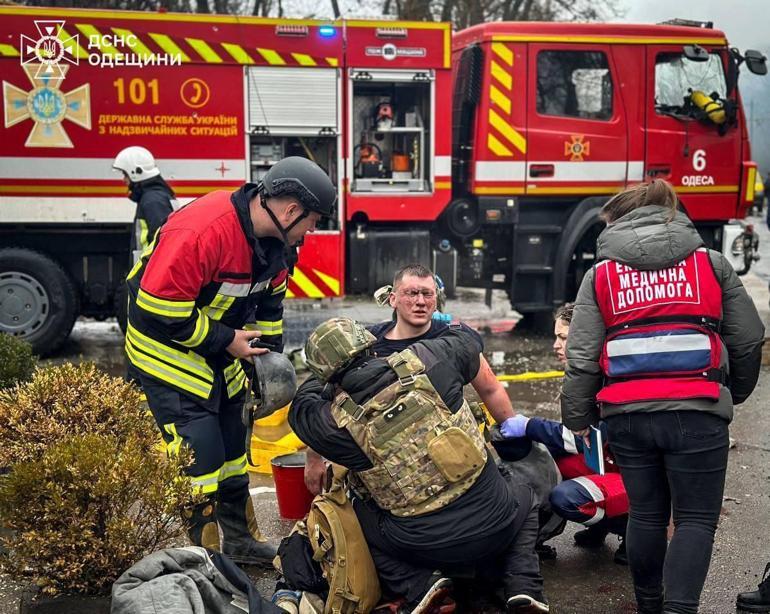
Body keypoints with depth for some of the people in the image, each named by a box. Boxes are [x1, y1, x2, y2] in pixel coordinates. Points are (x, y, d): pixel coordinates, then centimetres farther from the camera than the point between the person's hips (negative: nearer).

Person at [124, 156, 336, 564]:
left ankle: (240, 539, 30)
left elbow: (269, 302, 13)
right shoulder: (200, 232, -33)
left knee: (231, 442, 16)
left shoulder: (271, 239, -3)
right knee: (199, 453, -12)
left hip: (217, 351, 9)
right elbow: (159, 308, -31)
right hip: (167, 350, -9)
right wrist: (226, 341, -22)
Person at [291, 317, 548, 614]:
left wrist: (320, 377, 33)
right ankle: (522, 585, 10)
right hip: (495, 524, 2)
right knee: (524, 496, 35)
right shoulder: (423, 360, -9)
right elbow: (468, 340, 14)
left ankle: (418, 585, 1)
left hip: (428, 548, -2)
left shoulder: (339, 422, -11)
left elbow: (301, 408, 14)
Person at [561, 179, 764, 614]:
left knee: (646, 514, 17)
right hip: (695, 412, -2)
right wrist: (737, 391, 27)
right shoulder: (711, 263, 8)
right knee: (696, 518, 6)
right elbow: (748, 340, 10)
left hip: (627, 414, 2)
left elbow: (582, 358, 3)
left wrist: (578, 417, 14)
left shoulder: (600, 274, 7)